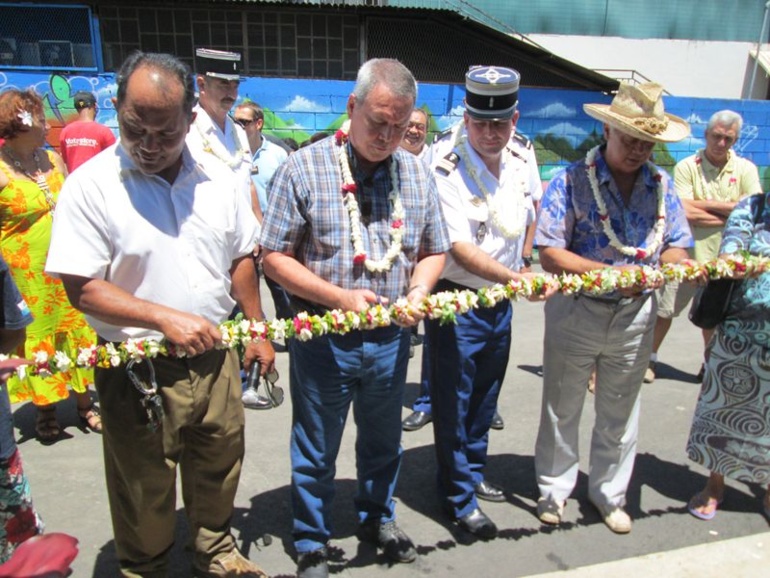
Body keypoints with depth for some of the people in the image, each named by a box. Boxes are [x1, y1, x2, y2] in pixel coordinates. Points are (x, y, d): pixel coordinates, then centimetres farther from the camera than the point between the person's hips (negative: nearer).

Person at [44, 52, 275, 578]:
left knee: (219, 466, 20)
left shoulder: (218, 180, 2)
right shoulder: (91, 185, -11)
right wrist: (167, 319, -21)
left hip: (215, 359, 4)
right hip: (138, 372, -4)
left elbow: (241, 259, 11)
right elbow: (81, 288, -13)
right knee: (145, 491, 14)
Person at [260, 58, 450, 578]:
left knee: (384, 440, 22)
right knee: (316, 449, 14)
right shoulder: (304, 168, -10)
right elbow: (275, 257, -9)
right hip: (323, 338, -3)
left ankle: (378, 517, 49)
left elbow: (434, 250, 10)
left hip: (391, 338, 4)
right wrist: (339, 297, -21)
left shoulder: (417, 174, 2)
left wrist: (419, 291, -11)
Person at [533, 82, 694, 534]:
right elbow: (550, 255, -18)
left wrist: (677, 264, -18)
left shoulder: (662, 185, 3)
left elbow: (676, 246, 6)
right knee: (562, 406, 12)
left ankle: (610, 493, 37)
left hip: (635, 315, 4)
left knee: (620, 412, 17)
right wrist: (611, 273, -28)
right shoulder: (571, 181, -11)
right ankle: (555, 487, 33)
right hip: (575, 312, -3)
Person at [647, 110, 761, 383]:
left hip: (724, 258, 2)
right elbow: (686, 212, -20)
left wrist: (705, 203, -17)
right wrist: (732, 211, -14)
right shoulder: (687, 167, -9)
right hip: (687, 255, -2)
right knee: (664, 310, 8)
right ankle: (650, 359, 26)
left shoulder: (746, 169, -2)